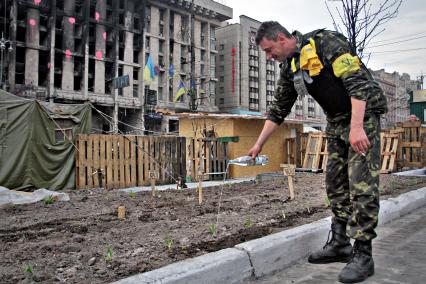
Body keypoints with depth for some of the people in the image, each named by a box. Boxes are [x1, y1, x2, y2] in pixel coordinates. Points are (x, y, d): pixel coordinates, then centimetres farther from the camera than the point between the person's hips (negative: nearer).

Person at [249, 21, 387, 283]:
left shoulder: (326, 42, -17)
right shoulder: (289, 68, 7)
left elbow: (357, 81, -24)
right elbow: (278, 110, 13)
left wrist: (357, 127, -31)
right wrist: (259, 144, 13)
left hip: (363, 114, -8)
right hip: (336, 122, 8)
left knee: (362, 185, -11)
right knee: (335, 183, 7)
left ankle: (363, 255, -4)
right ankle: (339, 244, 17)